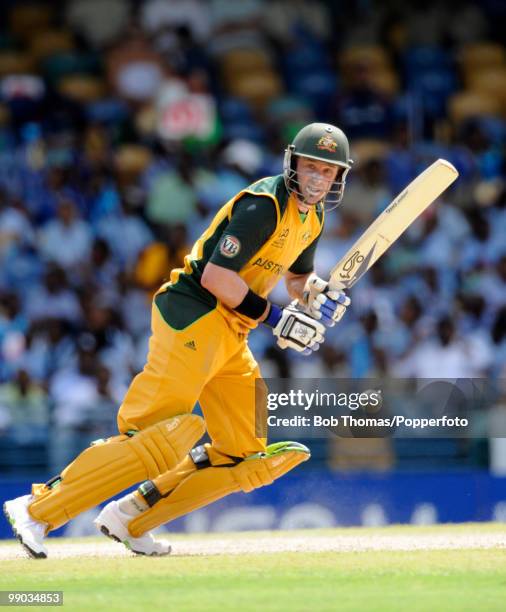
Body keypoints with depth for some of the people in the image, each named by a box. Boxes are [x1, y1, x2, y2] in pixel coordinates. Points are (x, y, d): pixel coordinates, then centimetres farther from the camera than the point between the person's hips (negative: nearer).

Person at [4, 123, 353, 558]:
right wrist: (274, 317, -19)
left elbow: (298, 276, 31)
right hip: (193, 316, -10)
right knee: (159, 439, -21)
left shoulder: (312, 217, 14)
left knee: (245, 456, 6)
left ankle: (130, 520, 7)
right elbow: (215, 276, -22)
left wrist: (319, 296, 8)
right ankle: (37, 509, -17)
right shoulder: (263, 206, -15)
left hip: (231, 335, 10)